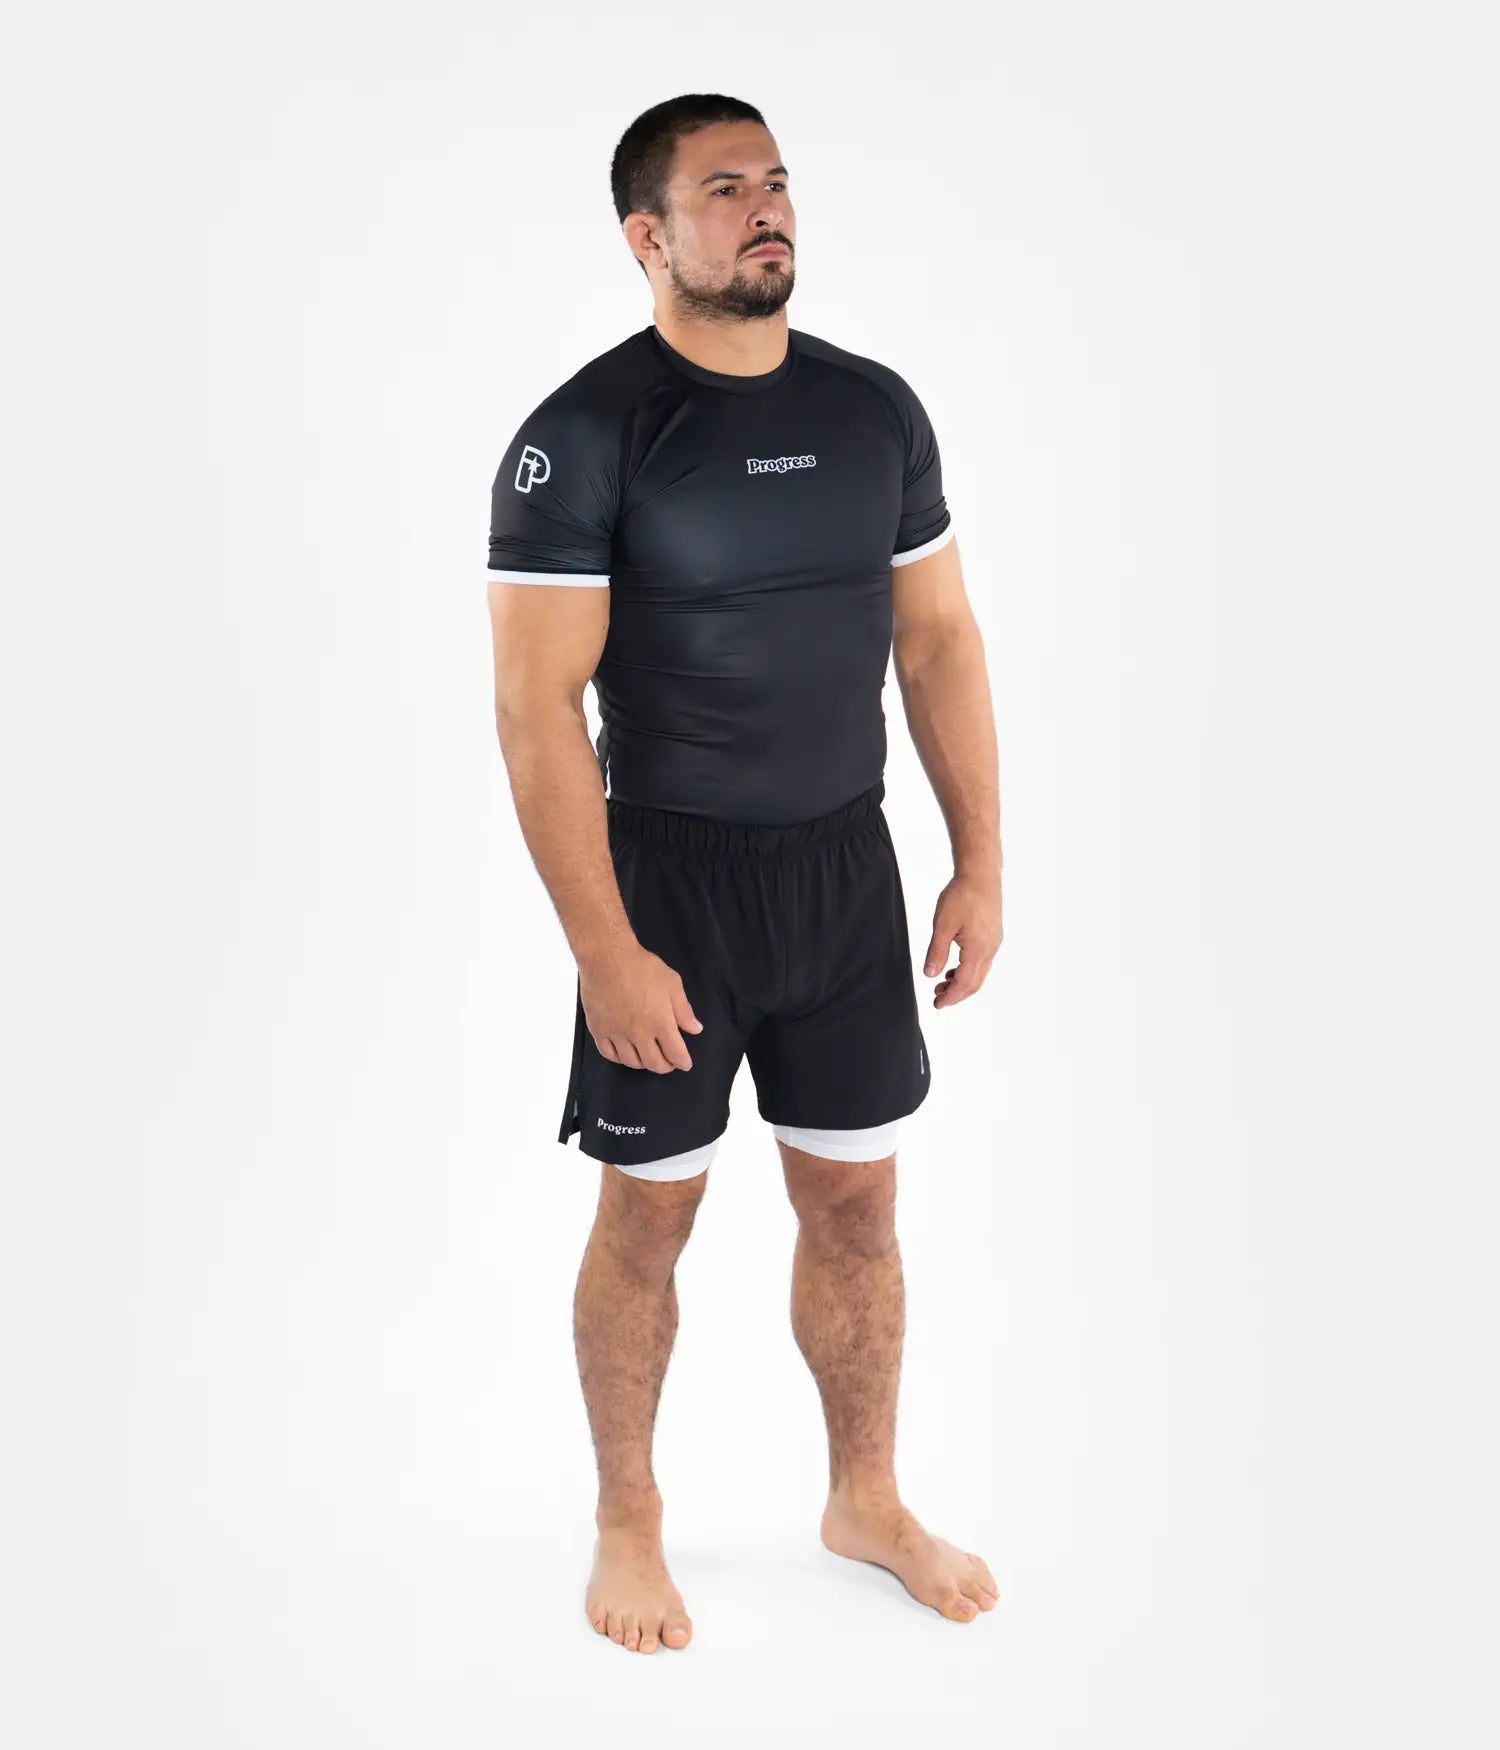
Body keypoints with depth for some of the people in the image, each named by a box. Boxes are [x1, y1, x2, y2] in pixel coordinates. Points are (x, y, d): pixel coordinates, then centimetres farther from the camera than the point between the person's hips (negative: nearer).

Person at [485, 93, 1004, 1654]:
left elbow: (940, 641, 9)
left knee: (855, 1202, 14)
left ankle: (867, 1500, 33)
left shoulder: (875, 409, 3)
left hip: (848, 869, 5)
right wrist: (605, 953, -19)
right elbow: (537, 708, -16)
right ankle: (627, 1523, 28)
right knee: (650, 1213, 8)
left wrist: (980, 863, 5)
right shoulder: (584, 435, -13)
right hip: (670, 877, -4)